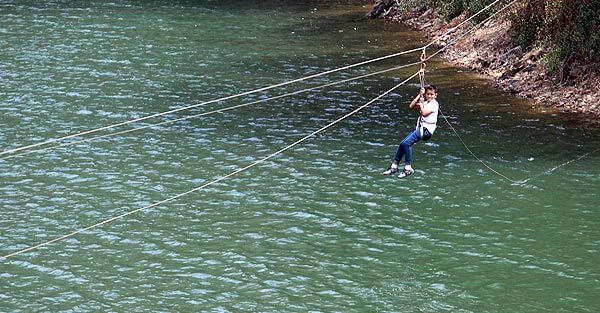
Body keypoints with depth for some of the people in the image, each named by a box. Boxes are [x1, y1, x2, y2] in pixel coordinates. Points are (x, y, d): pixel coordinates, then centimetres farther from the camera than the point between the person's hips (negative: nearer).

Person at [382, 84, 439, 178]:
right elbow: (411, 106, 11)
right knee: (403, 143, 1)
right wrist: (419, 95, 8)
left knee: (406, 143, -23)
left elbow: (424, 113, -18)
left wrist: (421, 103, -3)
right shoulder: (425, 103, 19)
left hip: (426, 129, -9)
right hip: (420, 127, 9)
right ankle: (394, 166, 9)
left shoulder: (434, 104, -5)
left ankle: (408, 168, -18)